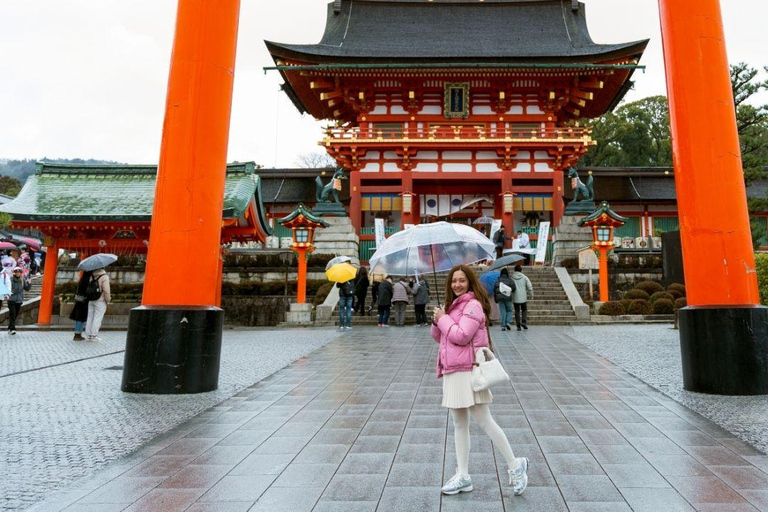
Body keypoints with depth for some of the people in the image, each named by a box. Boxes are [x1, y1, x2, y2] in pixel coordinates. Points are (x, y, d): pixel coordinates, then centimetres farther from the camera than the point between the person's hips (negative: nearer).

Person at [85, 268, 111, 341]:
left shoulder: (91, 276, 8)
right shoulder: (104, 277, -13)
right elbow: (106, 290, -16)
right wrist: (107, 300, -5)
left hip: (90, 300, 6)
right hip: (100, 301, -6)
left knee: (90, 317, 11)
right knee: (97, 318, -1)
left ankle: (88, 335, 16)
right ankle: (94, 335, -1)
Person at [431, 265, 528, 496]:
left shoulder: (473, 305, -11)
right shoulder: (454, 305, 16)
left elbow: (461, 335, -21)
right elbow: (439, 337, 18)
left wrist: (443, 318, -9)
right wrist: (437, 322, -2)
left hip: (468, 371, -9)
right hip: (453, 372, 9)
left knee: (484, 422, -3)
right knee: (459, 424, 13)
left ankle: (515, 466, 14)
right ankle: (463, 477, 22)